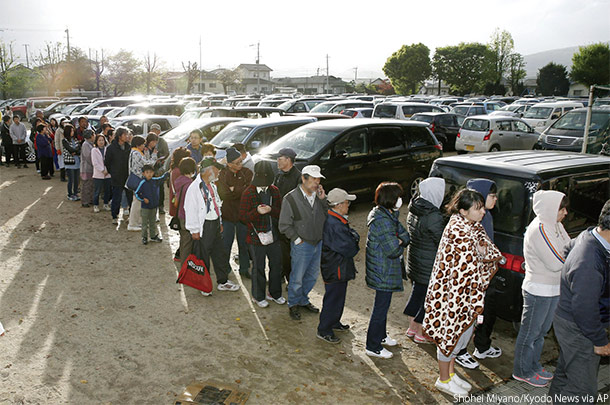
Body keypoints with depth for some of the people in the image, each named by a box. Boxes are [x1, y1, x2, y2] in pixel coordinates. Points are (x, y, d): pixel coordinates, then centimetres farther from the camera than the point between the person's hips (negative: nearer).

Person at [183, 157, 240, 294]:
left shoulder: (212, 185, 9)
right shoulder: (195, 188, -18)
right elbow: (190, 210, -17)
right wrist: (194, 230, -16)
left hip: (215, 224, 9)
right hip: (204, 226, -8)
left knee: (220, 253, 16)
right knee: (203, 257, 4)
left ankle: (223, 281, 29)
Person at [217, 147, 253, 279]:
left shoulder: (247, 173, 0)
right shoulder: (222, 175, -7)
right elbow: (224, 195, -19)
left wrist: (234, 190, -13)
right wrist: (241, 191, -16)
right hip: (227, 214, -2)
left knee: (244, 243, 12)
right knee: (226, 244, 8)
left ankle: (244, 268, 28)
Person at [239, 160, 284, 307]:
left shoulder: (274, 191, 2)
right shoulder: (248, 193, -10)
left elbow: (281, 212, 5)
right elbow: (243, 217, -11)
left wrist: (271, 210, -17)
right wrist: (257, 211, -28)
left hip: (273, 235, 4)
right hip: (257, 236, -4)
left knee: (276, 265, 15)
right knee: (259, 268, 8)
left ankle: (275, 293, 35)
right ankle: (258, 296, 28)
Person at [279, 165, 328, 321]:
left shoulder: (319, 195, 1)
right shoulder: (291, 199, -14)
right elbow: (284, 225, -10)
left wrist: (323, 199, -12)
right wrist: (298, 240, -11)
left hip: (318, 243, 6)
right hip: (302, 245, -5)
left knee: (312, 276, 20)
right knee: (297, 278, 7)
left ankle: (303, 300, 41)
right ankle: (293, 304, 30)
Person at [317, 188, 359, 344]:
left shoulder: (333, 219, 5)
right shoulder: (335, 225, -29)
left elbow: (354, 235, 11)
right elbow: (349, 249, -25)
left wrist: (353, 238, -8)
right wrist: (355, 244, -7)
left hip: (339, 268, 10)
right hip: (336, 269, -10)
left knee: (338, 296, 23)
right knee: (333, 298, 3)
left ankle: (334, 323, 40)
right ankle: (324, 330, 17)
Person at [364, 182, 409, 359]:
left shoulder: (389, 215, 6)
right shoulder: (381, 221, -26)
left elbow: (405, 237, 5)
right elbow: (393, 250, -27)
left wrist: (399, 241, -16)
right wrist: (399, 244, -6)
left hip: (386, 271, 10)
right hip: (384, 273, -10)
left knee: (383, 305, 24)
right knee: (381, 307, 3)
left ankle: (381, 335, 42)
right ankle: (373, 347, 17)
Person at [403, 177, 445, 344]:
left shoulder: (413, 211, 1)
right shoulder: (434, 217, -26)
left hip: (414, 261, 8)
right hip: (429, 267, -8)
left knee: (417, 294, 22)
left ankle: (412, 327, 36)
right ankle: (420, 334, 23)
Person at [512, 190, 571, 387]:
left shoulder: (555, 225, 6)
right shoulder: (539, 229, -24)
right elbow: (556, 263, -26)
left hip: (553, 289, 9)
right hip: (538, 291, -9)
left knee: (541, 331, 23)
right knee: (529, 333, 8)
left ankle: (533, 366, 40)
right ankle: (522, 371, 24)